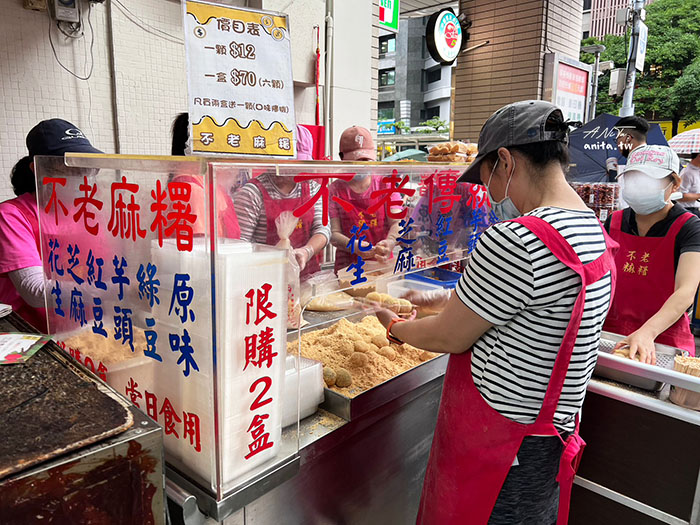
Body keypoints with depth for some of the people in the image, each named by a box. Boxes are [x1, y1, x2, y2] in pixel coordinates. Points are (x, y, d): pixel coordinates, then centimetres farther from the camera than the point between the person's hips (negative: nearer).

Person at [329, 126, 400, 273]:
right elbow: (334, 234, -2)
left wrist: (390, 242, -24)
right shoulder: (335, 190, 5)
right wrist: (353, 246, -24)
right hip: (348, 267, -1)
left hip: (383, 263, 1)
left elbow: (396, 223, -1)